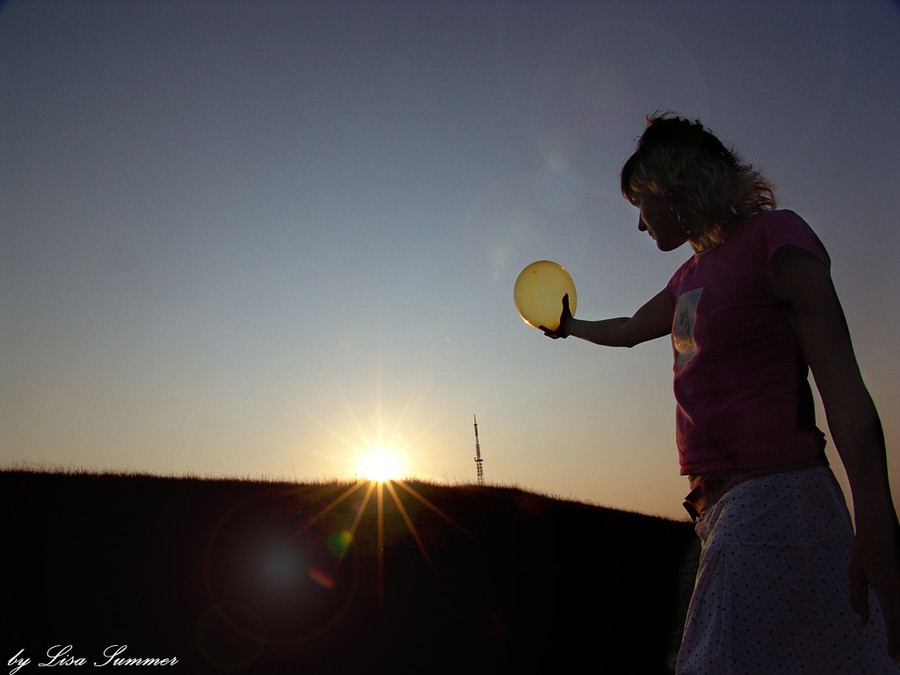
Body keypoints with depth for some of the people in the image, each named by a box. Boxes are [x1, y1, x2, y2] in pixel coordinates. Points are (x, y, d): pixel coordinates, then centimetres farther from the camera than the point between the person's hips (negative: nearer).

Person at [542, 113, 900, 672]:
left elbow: (841, 380, -13)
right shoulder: (691, 275, 20)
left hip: (774, 497, -8)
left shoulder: (773, 236, -4)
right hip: (723, 502, 8)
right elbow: (629, 330, 39)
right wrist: (571, 326, 58)